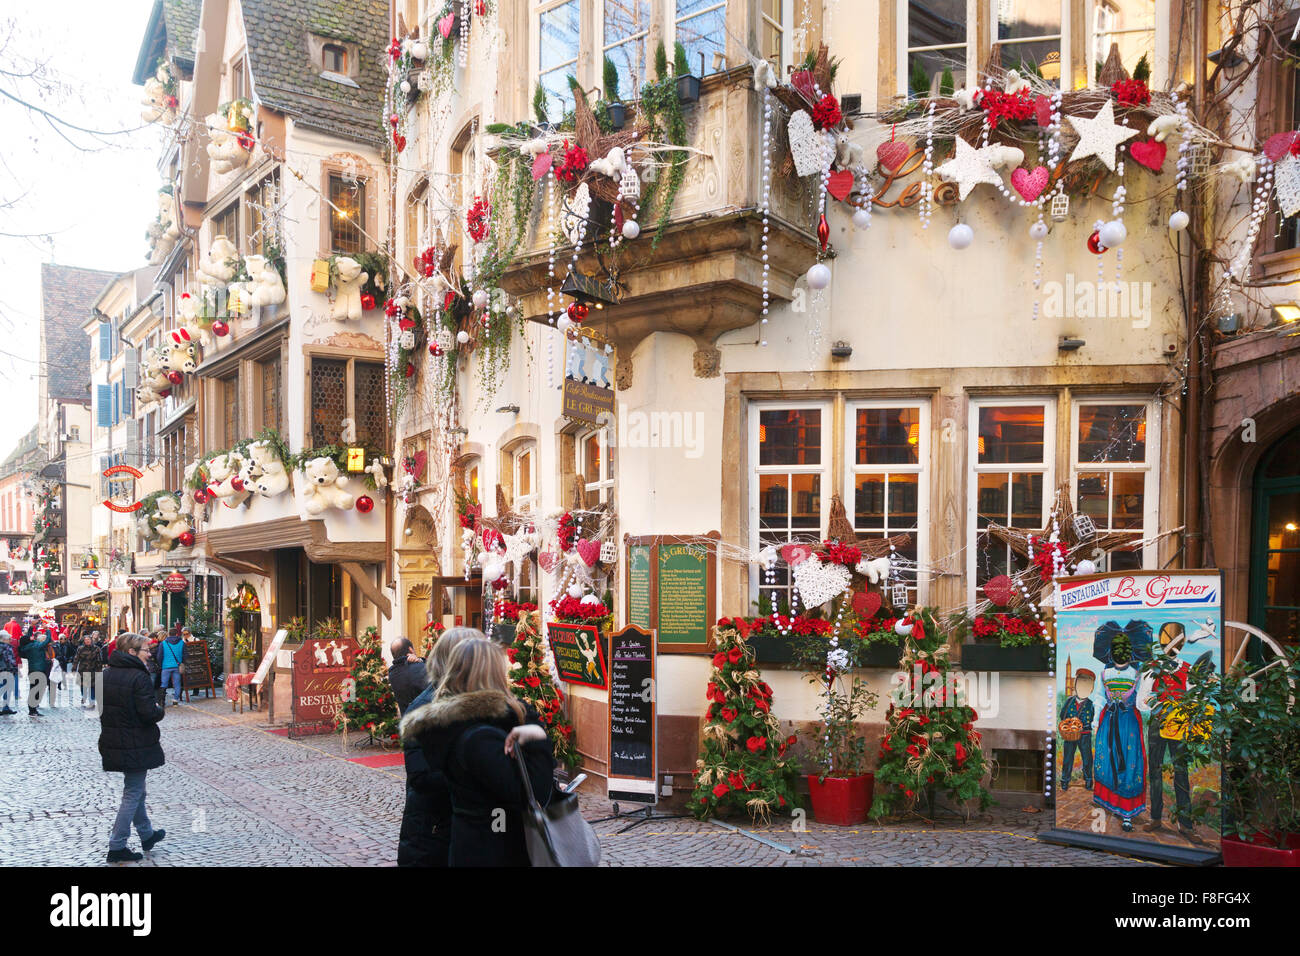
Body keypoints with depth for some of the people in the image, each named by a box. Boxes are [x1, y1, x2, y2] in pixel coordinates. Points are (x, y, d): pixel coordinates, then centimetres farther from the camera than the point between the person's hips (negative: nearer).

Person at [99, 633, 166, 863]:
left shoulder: (106, 674, 5)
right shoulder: (139, 677, -20)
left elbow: (100, 707, 11)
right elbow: (149, 713, -23)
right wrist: (161, 711, -4)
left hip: (113, 743, 8)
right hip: (136, 745, -8)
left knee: (136, 790, 21)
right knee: (133, 793, 3)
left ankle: (147, 835, 34)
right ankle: (116, 847, 6)